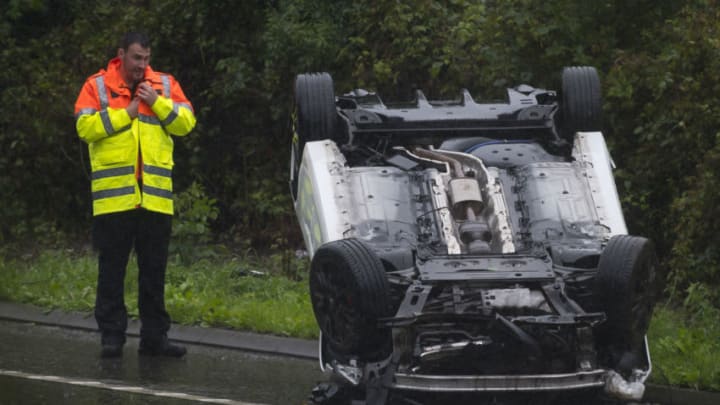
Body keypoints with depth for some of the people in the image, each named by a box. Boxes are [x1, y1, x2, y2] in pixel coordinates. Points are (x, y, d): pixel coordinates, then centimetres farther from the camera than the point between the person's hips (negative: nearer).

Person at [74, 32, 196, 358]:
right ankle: (111, 335, 9)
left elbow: (186, 122, 1)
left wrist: (157, 102, -11)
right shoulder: (97, 86, 2)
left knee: (154, 269, 8)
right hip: (113, 195, -2)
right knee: (112, 268, 2)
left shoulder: (165, 85, 9)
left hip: (155, 196, 3)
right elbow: (85, 126, -9)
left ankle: (155, 336, 14)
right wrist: (125, 114, -10)